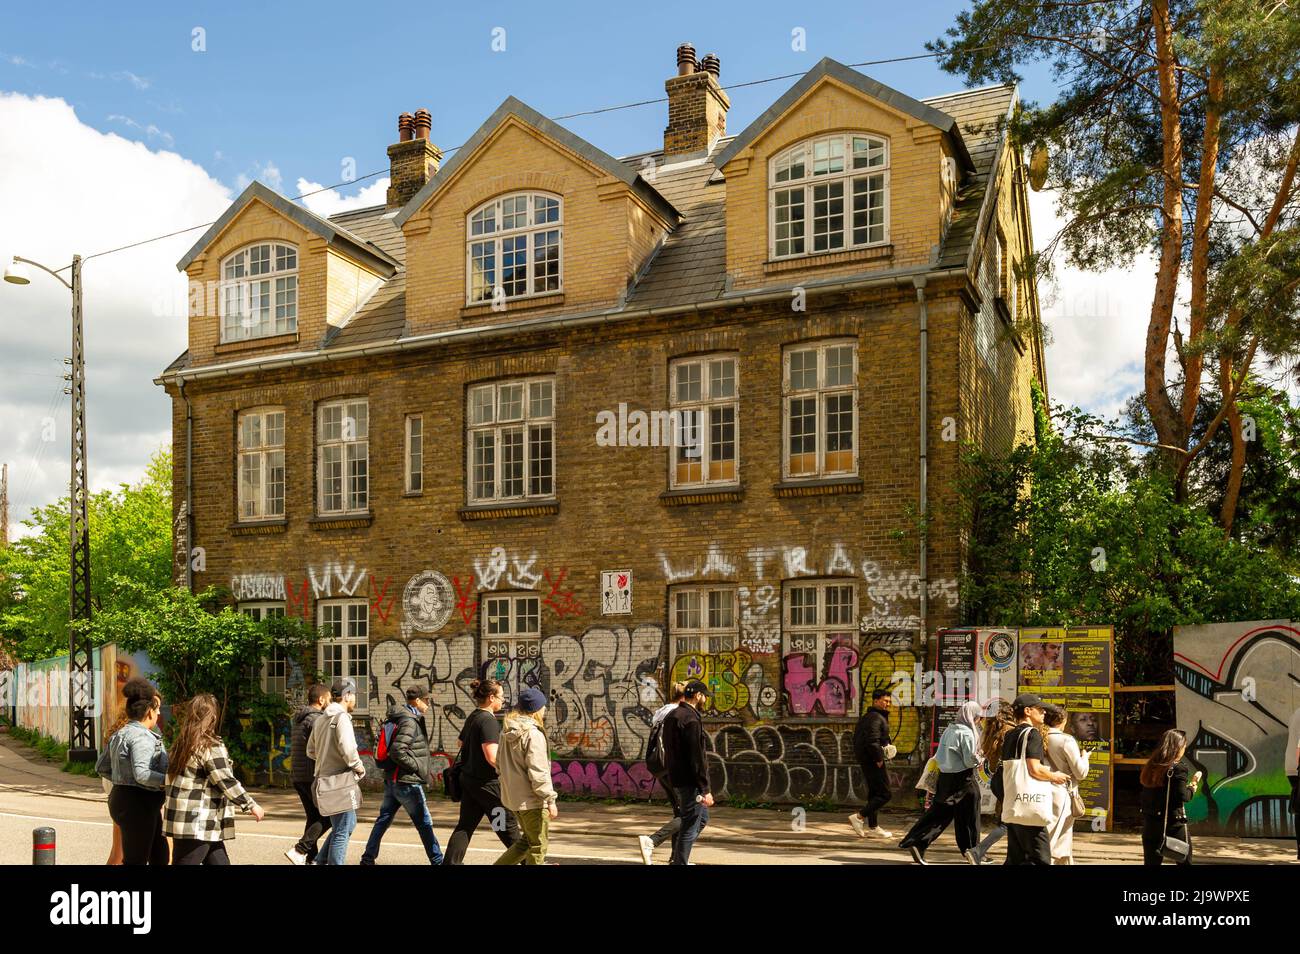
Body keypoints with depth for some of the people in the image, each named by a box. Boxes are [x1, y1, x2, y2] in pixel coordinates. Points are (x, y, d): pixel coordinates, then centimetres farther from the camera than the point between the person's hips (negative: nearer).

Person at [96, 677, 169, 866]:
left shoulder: (119, 735, 14)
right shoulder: (142, 737, -18)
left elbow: (101, 767, 20)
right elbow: (142, 774, -28)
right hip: (137, 803, -10)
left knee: (159, 855, 17)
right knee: (136, 860, -2)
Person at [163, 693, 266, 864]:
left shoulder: (183, 744, 10)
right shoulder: (211, 746, -14)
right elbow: (226, 781, -15)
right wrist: (251, 805, -7)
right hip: (196, 825, -8)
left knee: (219, 861, 13)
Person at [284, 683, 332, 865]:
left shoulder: (299, 719, 16)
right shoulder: (316, 719, -14)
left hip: (298, 776, 9)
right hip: (312, 776, -9)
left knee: (313, 817, 15)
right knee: (329, 815, -4)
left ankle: (311, 858, 16)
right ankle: (299, 850, -11)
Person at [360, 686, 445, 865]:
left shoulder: (408, 719, 12)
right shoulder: (409, 722, -17)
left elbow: (392, 748, 18)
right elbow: (397, 751, -26)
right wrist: (417, 767, -16)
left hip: (392, 780, 9)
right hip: (407, 782, -9)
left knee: (383, 820, 15)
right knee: (424, 824, 0)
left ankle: (368, 858, 21)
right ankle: (437, 861, 7)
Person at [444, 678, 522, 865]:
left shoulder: (472, 718, 10)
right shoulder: (489, 721, -19)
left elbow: (461, 744, 26)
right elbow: (492, 757, -25)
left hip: (468, 778, 8)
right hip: (486, 782, -8)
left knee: (465, 825, 9)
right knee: (508, 824, 4)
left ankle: (450, 862, 6)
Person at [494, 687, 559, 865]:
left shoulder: (507, 732, 8)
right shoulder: (533, 734, -19)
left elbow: (499, 763, 16)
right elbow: (538, 772, -23)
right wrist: (550, 799, -18)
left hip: (512, 796, 9)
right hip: (532, 799, -9)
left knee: (527, 840, 23)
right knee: (538, 846, 5)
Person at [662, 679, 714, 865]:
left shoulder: (671, 715, 12)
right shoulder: (691, 719, -18)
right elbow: (696, 757, -22)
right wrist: (705, 789, -19)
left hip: (675, 778, 10)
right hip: (689, 781, -10)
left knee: (702, 817, 21)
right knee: (690, 825, 0)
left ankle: (677, 857, 22)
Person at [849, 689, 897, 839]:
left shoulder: (866, 717, 17)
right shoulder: (876, 718, -16)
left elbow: (857, 739, 22)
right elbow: (873, 741, -27)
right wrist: (879, 759, -17)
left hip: (865, 760, 11)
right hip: (872, 761, -11)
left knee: (874, 793, 15)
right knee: (885, 794, -7)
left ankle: (873, 827, 20)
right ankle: (859, 817, -11)